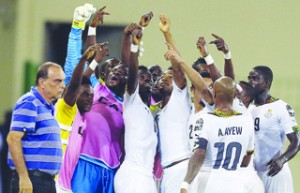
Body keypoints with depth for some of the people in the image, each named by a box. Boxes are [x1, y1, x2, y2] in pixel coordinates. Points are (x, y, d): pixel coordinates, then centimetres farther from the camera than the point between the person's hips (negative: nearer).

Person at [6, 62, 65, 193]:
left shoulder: (47, 107, 18)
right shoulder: (29, 104, -11)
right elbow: (13, 139, -19)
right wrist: (23, 177, -23)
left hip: (47, 180, 10)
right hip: (31, 180, -10)